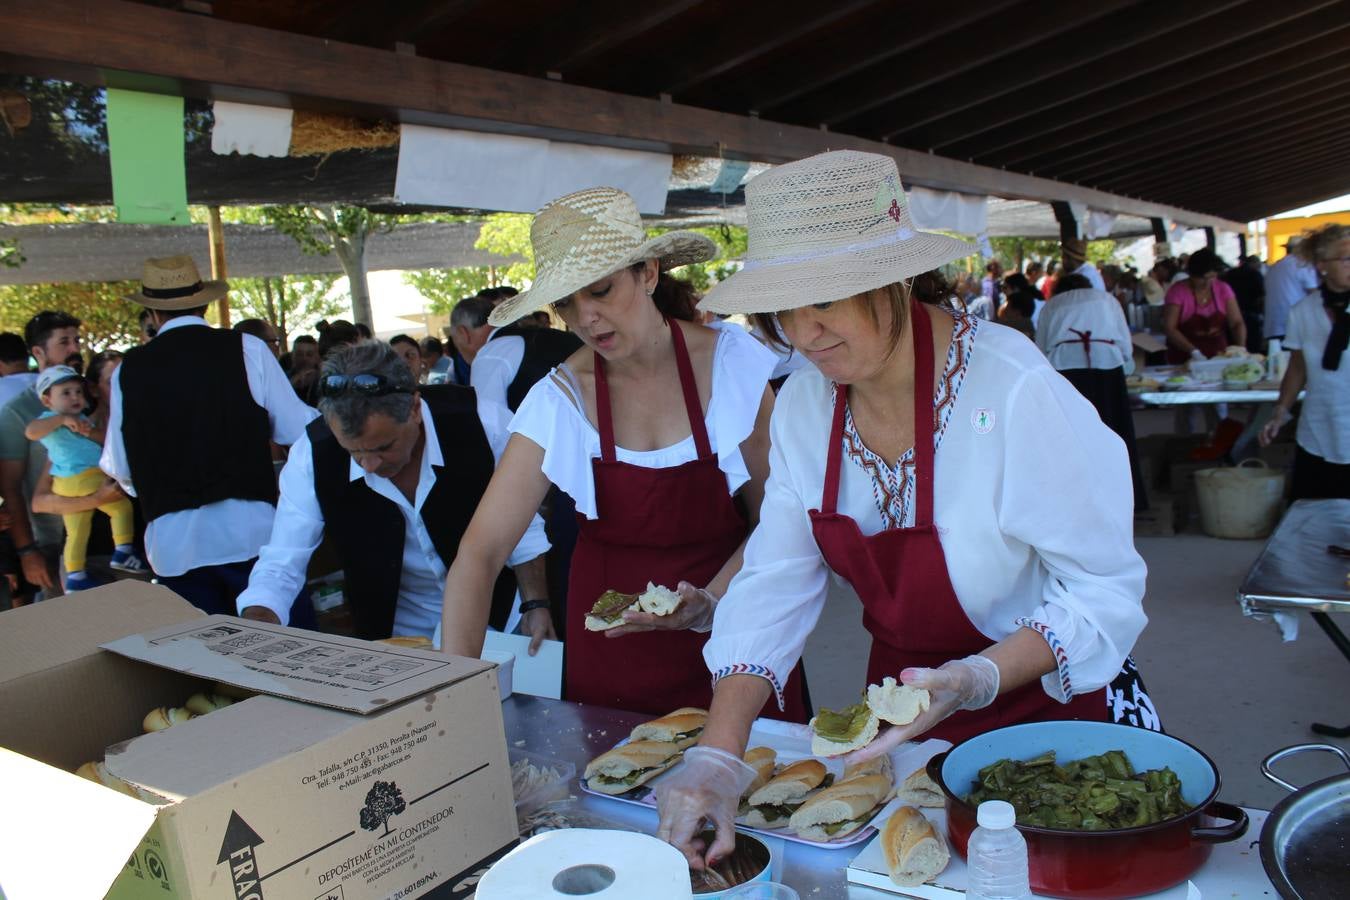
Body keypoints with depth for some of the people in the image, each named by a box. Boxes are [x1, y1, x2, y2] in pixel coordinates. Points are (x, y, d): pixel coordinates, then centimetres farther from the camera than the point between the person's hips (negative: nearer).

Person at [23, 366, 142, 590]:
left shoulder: (80, 419, 21)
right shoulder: (51, 420, -4)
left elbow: (106, 438, 17)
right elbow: (31, 431, -26)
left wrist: (90, 432, 1)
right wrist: (62, 418, -26)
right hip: (85, 480, -9)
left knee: (76, 532, 11)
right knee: (122, 507, 1)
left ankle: (75, 577, 16)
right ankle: (122, 553, 1)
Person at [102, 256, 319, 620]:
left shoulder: (128, 369, 4)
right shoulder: (246, 349, -3)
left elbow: (120, 468, 11)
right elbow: (296, 429, -3)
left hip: (172, 543, 2)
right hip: (250, 529, -2)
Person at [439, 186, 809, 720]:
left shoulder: (732, 361, -13)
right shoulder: (559, 401, -12)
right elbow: (480, 551, -16)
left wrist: (711, 602, -22)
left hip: (731, 636, 0)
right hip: (610, 651, 1)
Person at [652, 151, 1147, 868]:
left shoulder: (1014, 391, -29)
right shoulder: (804, 404, -10)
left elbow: (1105, 591, -21)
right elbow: (774, 587, -11)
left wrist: (977, 679, -36)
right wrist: (716, 754, -21)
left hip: (1039, 704, -4)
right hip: (899, 699, 5)